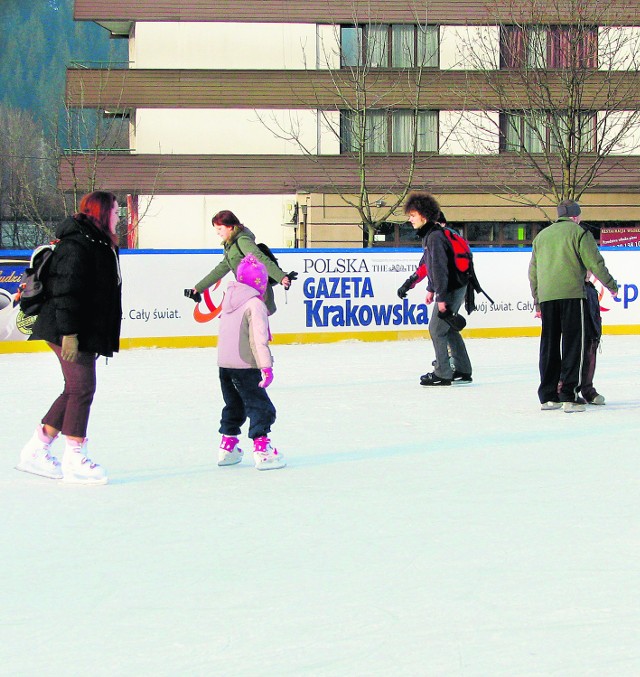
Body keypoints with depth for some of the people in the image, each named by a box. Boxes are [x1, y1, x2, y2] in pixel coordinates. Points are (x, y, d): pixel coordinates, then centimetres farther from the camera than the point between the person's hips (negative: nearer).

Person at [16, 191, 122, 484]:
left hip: (85, 332, 10)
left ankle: (35, 451, 21)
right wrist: (69, 333, -26)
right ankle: (74, 461, 0)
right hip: (69, 331, -10)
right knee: (82, 388, -7)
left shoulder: (100, 244, 16)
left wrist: (100, 338, 21)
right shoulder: (77, 244, -16)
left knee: (75, 390, 13)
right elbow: (66, 290, -22)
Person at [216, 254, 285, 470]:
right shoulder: (255, 305, -14)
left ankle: (227, 447, 28)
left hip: (224, 363, 8)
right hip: (245, 365, -8)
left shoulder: (229, 298, 10)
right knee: (260, 406, -5)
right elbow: (258, 339, -20)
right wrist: (266, 366, -21)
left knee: (233, 405, 22)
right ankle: (262, 449, -13)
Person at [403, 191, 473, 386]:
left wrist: (441, 298, -25)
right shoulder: (429, 234, 11)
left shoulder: (435, 236, -21)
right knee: (449, 330, 16)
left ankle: (442, 374, -1)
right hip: (454, 288, 10)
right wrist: (431, 289, 22)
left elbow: (439, 267, -25)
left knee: (437, 329, -5)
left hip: (452, 289, -10)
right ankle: (463, 371, 23)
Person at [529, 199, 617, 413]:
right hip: (572, 294, -5)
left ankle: (548, 396, 14)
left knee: (549, 344, 11)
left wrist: (537, 299, 30)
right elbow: (594, 263, -5)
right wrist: (611, 285, 9)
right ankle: (569, 396, -9)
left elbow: (533, 271, 20)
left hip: (546, 297, 5)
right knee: (573, 343, -3)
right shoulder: (579, 232, 1)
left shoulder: (541, 236, 19)